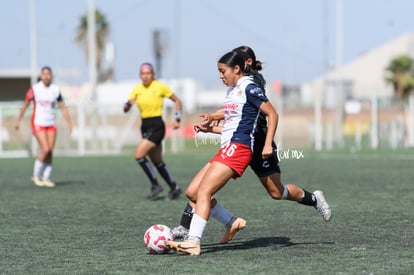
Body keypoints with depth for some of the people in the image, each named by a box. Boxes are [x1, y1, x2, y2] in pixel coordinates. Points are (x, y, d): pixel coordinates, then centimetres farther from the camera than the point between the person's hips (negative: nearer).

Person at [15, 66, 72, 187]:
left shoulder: (56, 90, 2)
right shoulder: (35, 89, -7)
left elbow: (63, 108, 5)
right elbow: (25, 105, 2)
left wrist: (69, 123, -1)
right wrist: (18, 120, 4)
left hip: (51, 124, 4)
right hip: (38, 123, -4)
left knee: (50, 152, -2)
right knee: (45, 150, -14)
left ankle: (46, 178, 7)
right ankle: (36, 175, 3)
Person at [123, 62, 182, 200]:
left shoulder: (160, 86, -6)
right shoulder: (137, 89, 7)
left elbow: (177, 100, 4)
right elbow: (126, 109, 5)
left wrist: (177, 119, -2)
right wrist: (128, 104, -18)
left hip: (157, 126, -6)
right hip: (145, 126, 6)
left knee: (139, 154, -19)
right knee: (157, 161, 11)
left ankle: (155, 185, -8)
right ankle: (174, 188, 23)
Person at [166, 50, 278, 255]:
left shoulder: (248, 88, -6)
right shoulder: (232, 90, 21)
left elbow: (272, 114, -10)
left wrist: (268, 144, -17)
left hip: (238, 148, -10)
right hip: (227, 149, 10)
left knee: (203, 192, -20)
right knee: (192, 192, 5)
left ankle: (193, 242, -27)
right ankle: (232, 223, 12)